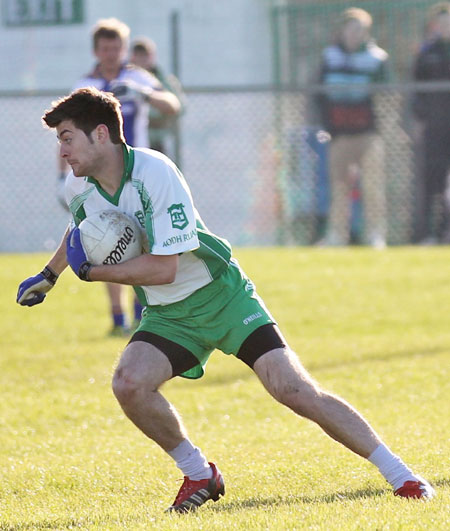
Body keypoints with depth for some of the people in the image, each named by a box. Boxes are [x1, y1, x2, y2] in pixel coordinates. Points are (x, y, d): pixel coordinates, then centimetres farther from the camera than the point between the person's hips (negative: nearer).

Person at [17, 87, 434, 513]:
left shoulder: (155, 173, -25)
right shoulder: (78, 188, -2)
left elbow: (163, 268, -27)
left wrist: (92, 272, -19)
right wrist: (49, 275, 35)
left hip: (222, 297, -5)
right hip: (167, 316, 5)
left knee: (295, 391, -15)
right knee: (128, 384, -24)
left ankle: (399, 475, -6)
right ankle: (198, 475, -1)